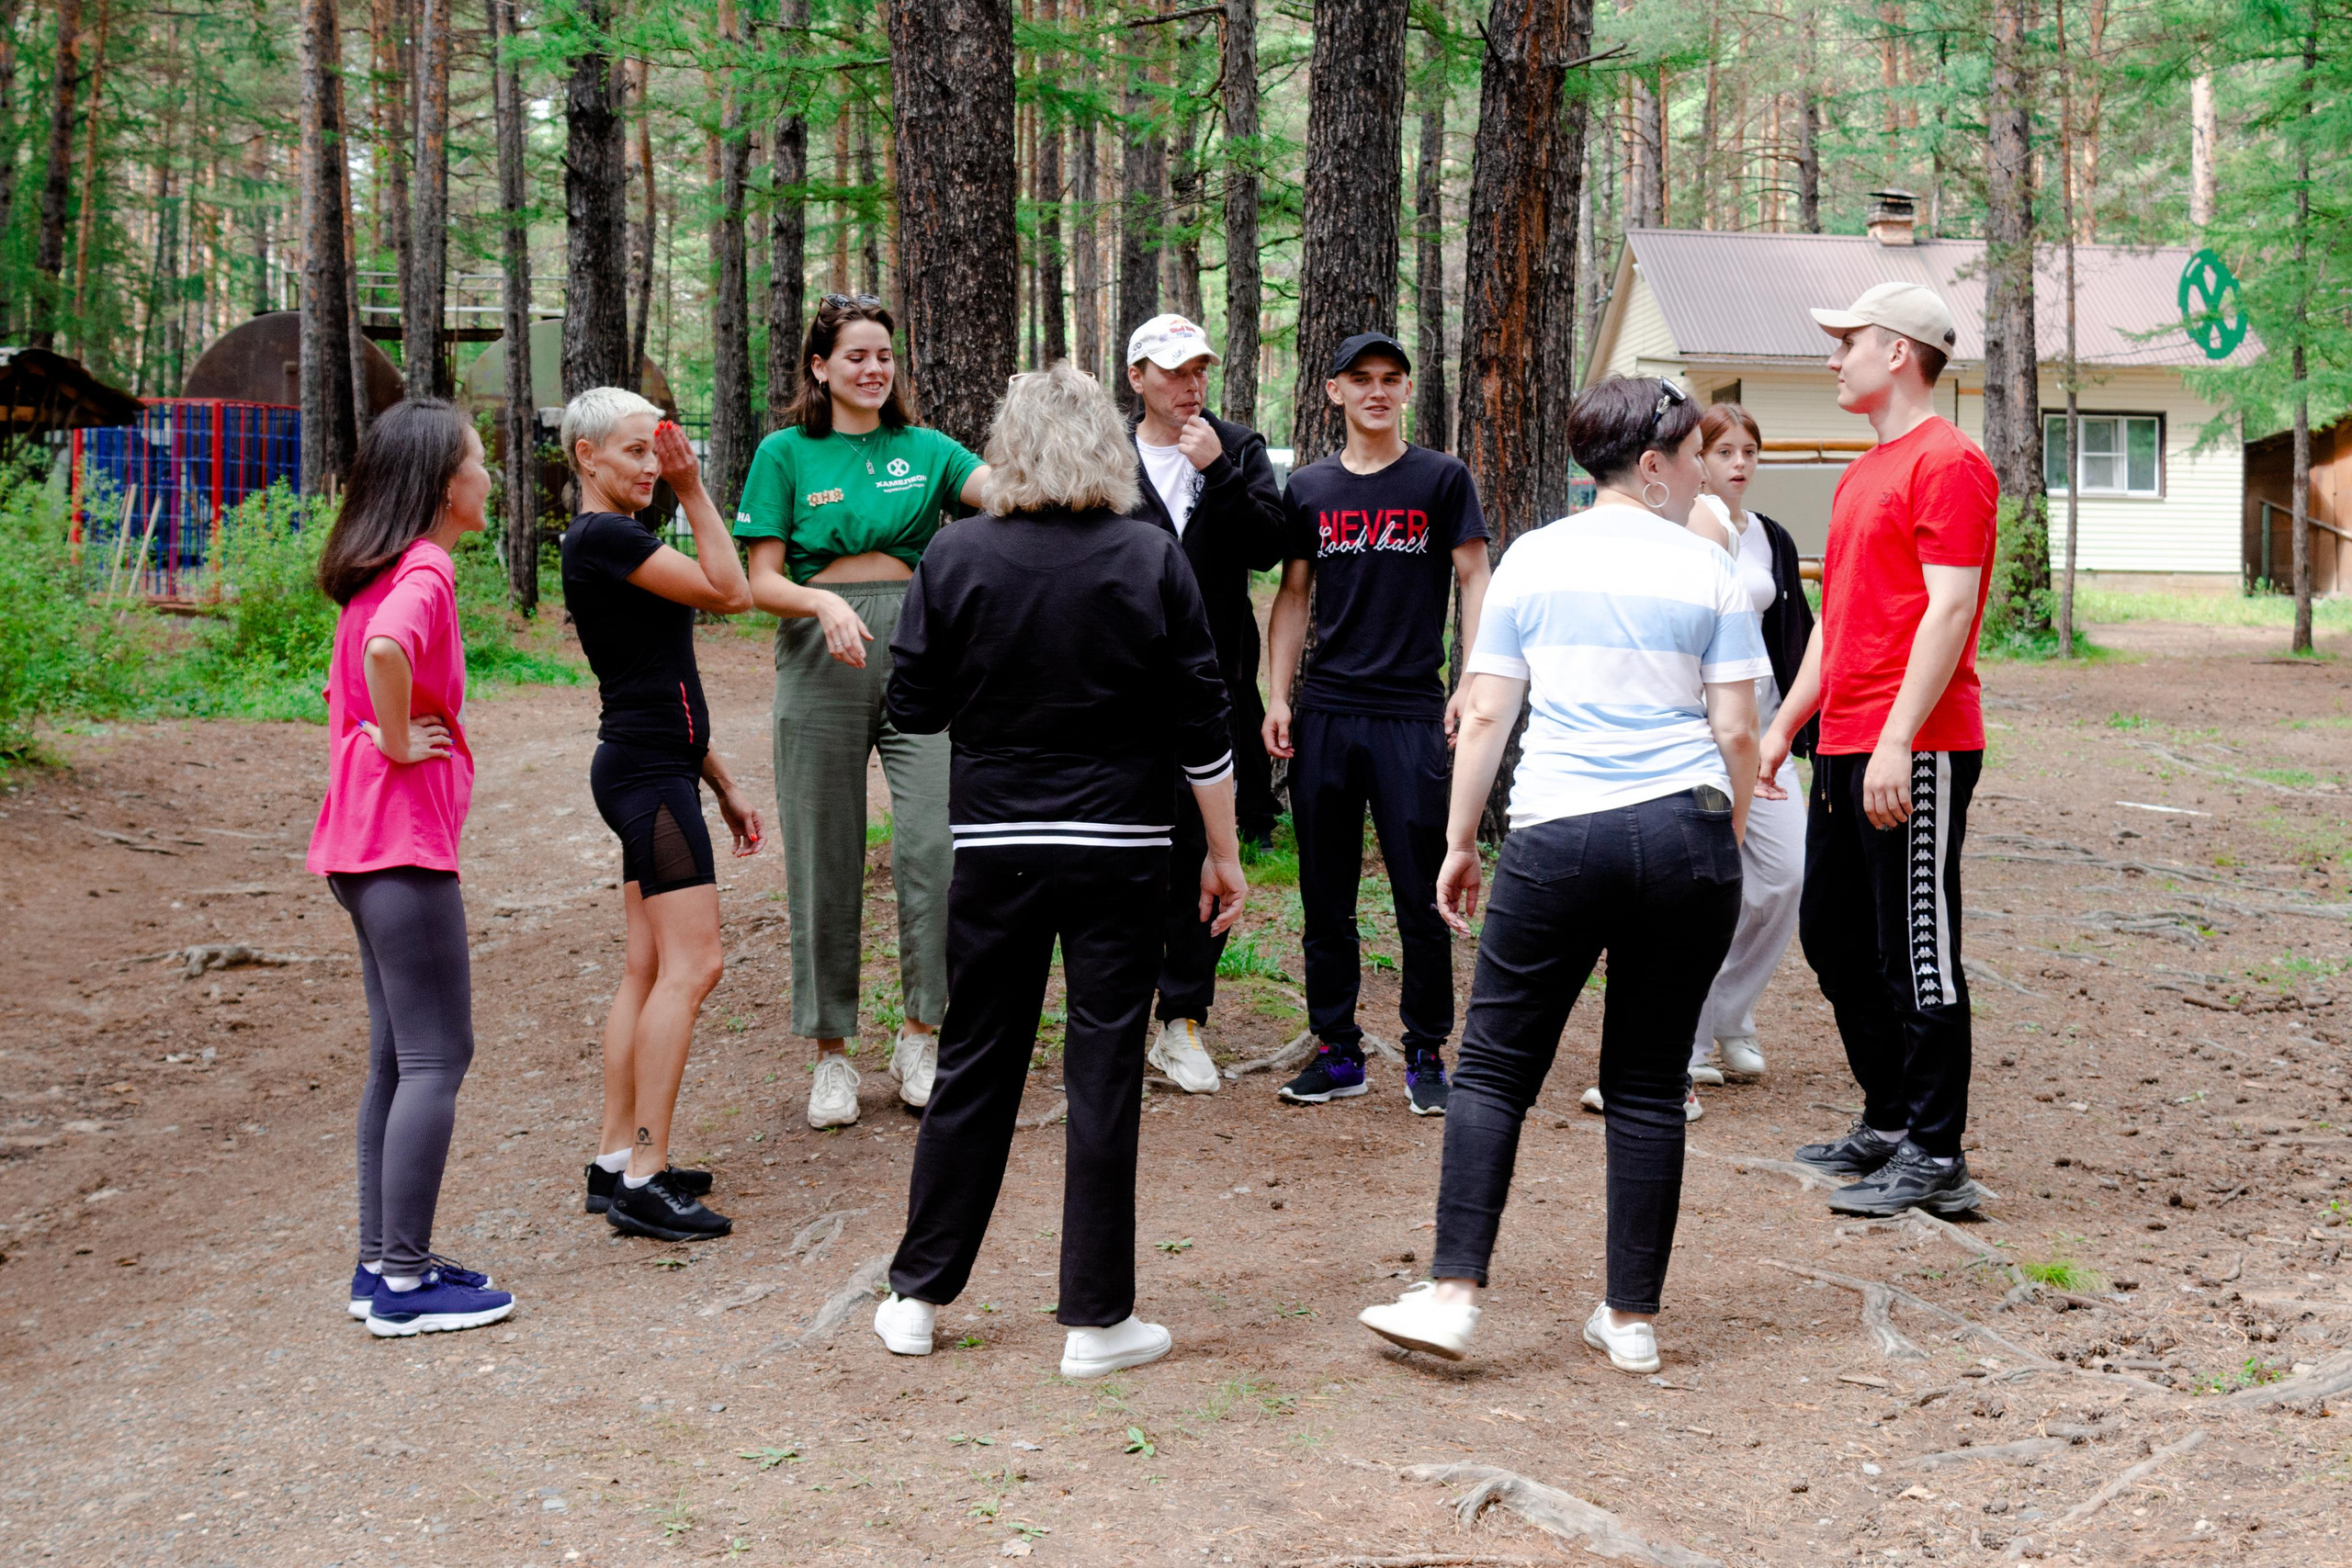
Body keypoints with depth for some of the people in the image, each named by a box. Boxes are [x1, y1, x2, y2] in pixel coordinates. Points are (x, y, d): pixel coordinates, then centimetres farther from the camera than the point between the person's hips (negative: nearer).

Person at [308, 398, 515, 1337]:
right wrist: (398, 743, -21)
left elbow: (346, 685, 26)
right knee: (436, 1058, -5)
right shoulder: (424, 572, -15)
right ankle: (403, 1282, -2)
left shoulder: (379, 576, 15)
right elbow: (385, 652, -35)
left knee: (398, 1058, 14)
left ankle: (382, 1263, 19)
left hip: (365, 842, 10)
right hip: (405, 845, -10)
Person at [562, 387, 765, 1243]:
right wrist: (694, 492, -12)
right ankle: (644, 1179, -13)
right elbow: (730, 592, -16)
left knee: (650, 966, 10)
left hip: (651, 768, 10)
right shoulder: (601, 537, -13)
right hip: (648, 768, -10)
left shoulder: (622, 543, 18)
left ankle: (615, 1162, 14)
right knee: (692, 963, -12)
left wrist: (722, 783, 19)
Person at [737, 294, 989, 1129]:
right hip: (821, 658, -1)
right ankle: (831, 1051, 15)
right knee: (826, 859, 3)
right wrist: (825, 603, -18)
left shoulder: (922, 448, 11)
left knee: (934, 841, -11)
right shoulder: (786, 453, 6)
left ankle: (920, 1034, 4)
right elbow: (763, 581, 2)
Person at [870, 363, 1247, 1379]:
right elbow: (1199, 725, -3)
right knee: (1106, 1069, 5)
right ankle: (1095, 1318, 10)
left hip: (996, 845, 1)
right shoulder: (1151, 560, -5)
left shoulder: (955, 559, -4)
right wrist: (1223, 853, 5)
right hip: (1121, 848, -1)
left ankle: (916, 1296, 21)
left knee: (974, 1065, 12)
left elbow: (913, 707, 0)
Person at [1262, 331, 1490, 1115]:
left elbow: (1474, 581, 2)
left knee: (1422, 894, -2)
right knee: (1326, 894, 7)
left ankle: (1426, 1052, 8)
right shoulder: (1308, 489, 10)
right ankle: (1337, 1049, 16)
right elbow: (1293, 594, 13)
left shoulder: (1442, 479, 3)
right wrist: (1277, 695, 5)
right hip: (1324, 711, 3)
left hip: (1411, 711, -3)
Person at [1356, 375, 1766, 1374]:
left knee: (1494, 1067, 7)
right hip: (1685, 836, 1)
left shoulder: (1533, 559, 6)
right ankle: (1633, 1320, 13)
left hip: (1558, 838, 0)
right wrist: (1727, 842, 16)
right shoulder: (1706, 571, 4)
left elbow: (1486, 715, 3)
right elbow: (1735, 732, 2)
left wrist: (1458, 843, 10)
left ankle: (1453, 1294, -1)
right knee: (1649, 1084, 8)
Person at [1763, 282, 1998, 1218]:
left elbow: (1950, 609, -19)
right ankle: (1887, 1123, 27)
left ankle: (1935, 1159, 2)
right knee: (1834, 937, 15)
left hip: (1916, 752, -10)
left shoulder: (1947, 462, -11)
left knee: (1916, 949, -5)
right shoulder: (1862, 474, 19)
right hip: (1843, 749, 10)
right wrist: (1784, 726, 22)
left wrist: (1899, 740, -24)